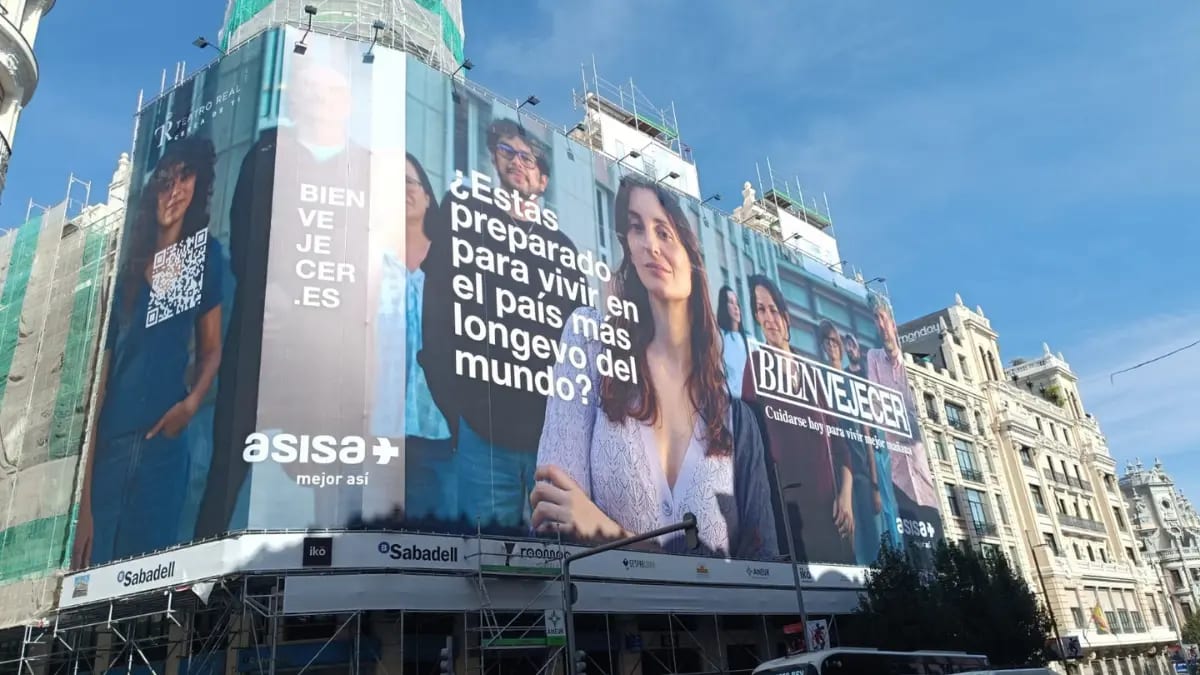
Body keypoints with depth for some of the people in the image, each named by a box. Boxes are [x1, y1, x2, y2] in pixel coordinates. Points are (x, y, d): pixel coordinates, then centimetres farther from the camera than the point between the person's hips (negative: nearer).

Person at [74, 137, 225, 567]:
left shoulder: (206, 254, -1)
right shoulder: (126, 262, -8)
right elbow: (97, 369, -9)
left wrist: (191, 404, -13)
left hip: (166, 441, 2)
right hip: (108, 440, -1)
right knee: (90, 568, 6)